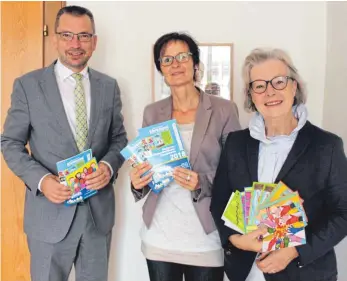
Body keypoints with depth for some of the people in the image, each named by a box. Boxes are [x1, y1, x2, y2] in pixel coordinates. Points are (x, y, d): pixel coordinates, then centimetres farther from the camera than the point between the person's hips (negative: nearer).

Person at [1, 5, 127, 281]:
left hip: (98, 210, 3)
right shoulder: (28, 85, -4)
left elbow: (119, 138, 9)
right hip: (50, 212, -2)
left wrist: (109, 166, -12)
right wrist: (41, 179, -18)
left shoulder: (109, 86, 5)